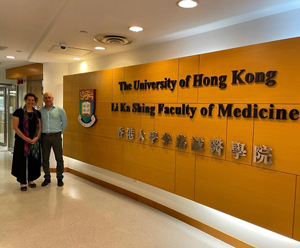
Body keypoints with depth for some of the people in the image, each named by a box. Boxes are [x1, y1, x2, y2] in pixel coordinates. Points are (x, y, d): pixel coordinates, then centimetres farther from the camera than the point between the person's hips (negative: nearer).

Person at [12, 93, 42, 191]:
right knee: (22, 160, 1)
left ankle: (31, 180, 22)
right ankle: (23, 182, 11)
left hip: (35, 141, 4)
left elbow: (40, 127, 9)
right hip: (21, 140, -4)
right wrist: (25, 138, -16)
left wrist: (37, 137, -8)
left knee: (33, 160, 8)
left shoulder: (37, 113, 9)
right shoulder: (19, 112, -4)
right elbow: (15, 127, -9)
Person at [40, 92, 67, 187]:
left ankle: (59, 178, 13)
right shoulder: (40, 111, 7)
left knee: (59, 158, 1)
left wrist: (60, 132, 8)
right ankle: (47, 178, 22)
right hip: (44, 137, 2)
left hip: (56, 136, -2)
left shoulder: (60, 110, 2)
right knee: (45, 158, 8)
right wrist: (40, 133, 7)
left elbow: (65, 122, 9)